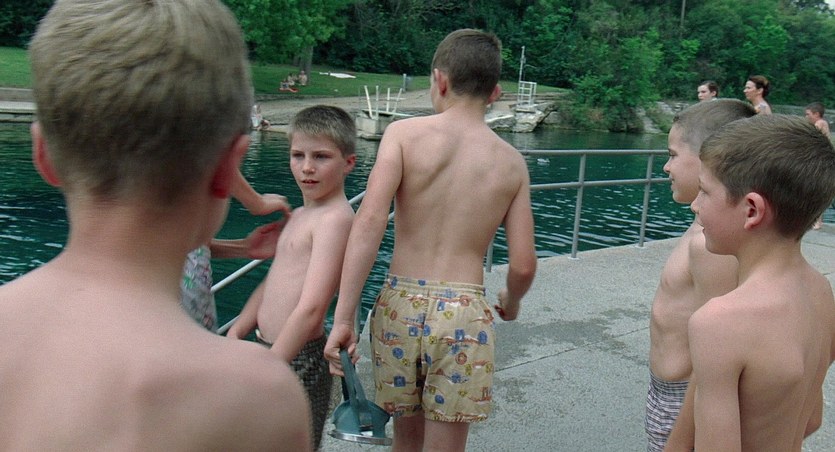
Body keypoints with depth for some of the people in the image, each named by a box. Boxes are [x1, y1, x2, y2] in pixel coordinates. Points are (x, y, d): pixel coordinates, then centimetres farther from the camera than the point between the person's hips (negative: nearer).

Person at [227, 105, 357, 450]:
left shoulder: (335, 217, -18)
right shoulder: (299, 216, 13)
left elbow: (310, 309, -25)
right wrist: (235, 333, 5)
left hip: (297, 360, -9)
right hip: (266, 350, 9)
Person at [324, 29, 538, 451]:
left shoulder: (403, 133, -2)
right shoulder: (511, 162, 3)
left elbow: (369, 222, -15)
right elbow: (523, 266, 2)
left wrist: (343, 317, -14)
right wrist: (510, 303, 24)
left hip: (400, 304, 0)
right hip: (463, 314, 0)